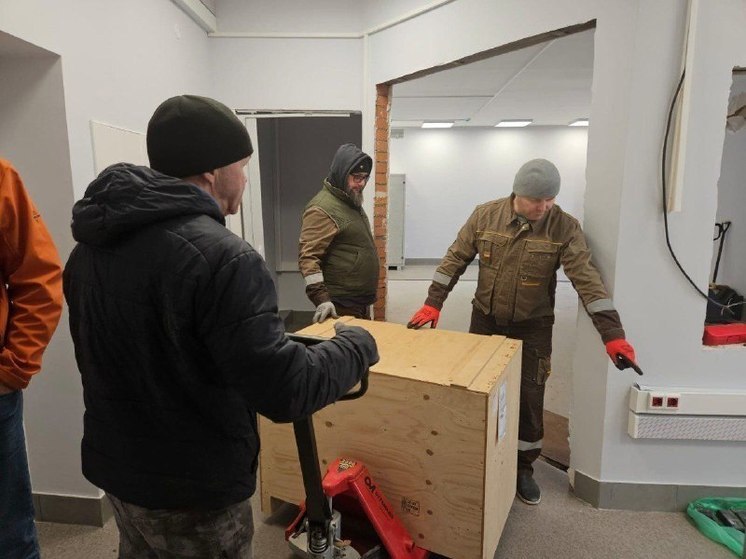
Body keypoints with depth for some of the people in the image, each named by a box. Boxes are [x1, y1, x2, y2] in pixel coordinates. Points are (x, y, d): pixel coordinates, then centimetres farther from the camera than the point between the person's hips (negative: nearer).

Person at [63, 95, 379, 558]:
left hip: (114, 467, 8)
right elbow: (284, 391, -29)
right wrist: (357, 345, -12)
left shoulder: (90, 247, -1)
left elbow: (104, 356, 11)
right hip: (192, 491, -7)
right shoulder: (220, 257, -28)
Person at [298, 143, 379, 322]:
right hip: (341, 305, -9)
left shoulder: (352, 203, 12)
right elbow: (308, 257, -23)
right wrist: (322, 299, -31)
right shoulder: (322, 209, -17)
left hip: (361, 301, 9)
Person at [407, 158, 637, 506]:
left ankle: (523, 467, 28)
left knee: (529, 399, 6)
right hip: (485, 319, 1)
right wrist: (433, 303, -10)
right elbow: (455, 259, -5)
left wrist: (612, 333, -26)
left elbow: (586, 279, -19)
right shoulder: (485, 215, -10)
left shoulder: (565, 228, -13)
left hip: (532, 326, -1)